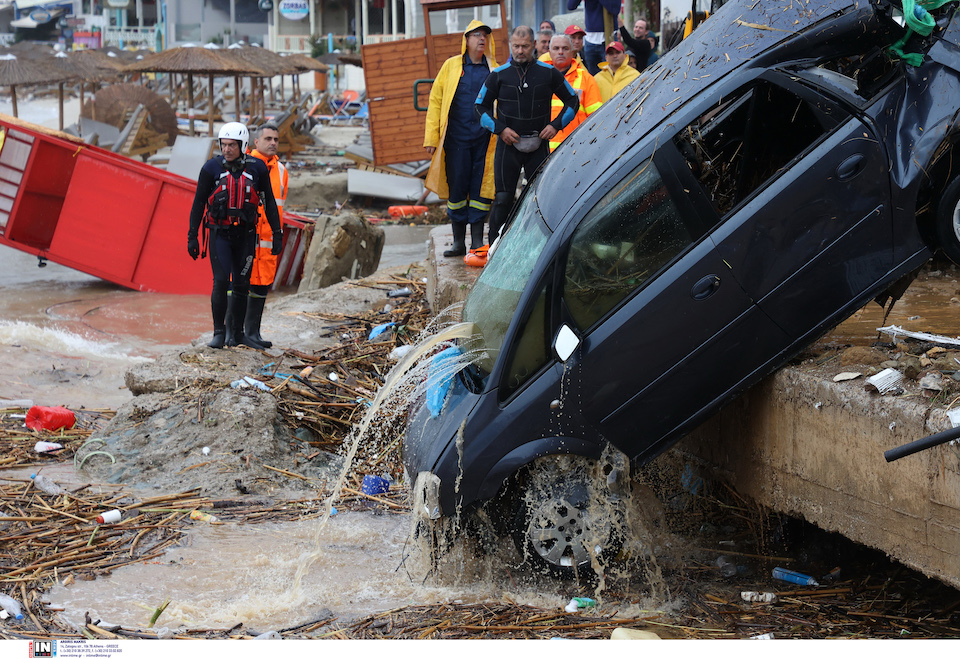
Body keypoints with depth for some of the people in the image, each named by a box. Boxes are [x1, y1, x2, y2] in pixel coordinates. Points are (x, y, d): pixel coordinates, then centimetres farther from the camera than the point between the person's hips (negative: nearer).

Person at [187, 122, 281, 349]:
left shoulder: (257, 168, -2)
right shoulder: (211, 167, -5)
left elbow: (269, 202, 7)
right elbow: (199, 202, 1)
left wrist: (277, 233, 4)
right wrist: (192, 236, -1)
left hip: (246, 234, 2)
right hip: (220, 233, -2)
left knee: (241, 285, 6)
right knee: (221, 282, -12)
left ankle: (238, 333, 17)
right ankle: (219, 332, -2)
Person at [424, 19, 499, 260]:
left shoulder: (495, 70, 9)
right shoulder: (451, 66, 7)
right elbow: (435, 100, 6)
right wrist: (431, 137, 0)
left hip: (485, 139, 0)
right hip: (456, 139, 0)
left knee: (481, 188, 2)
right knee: (456, 187, 3)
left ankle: (477, 240, 10)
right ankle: (458, 242, 12)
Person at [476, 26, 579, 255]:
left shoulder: (549, 73, 2)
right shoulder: (498, 75, 1)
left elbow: (572, 101, 11)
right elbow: (481, 106, 9)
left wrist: (556, 125, -1)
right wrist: (499, 129, -4)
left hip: (539, 145, 1)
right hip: (508, 144, -1)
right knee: (503, 198, -3)